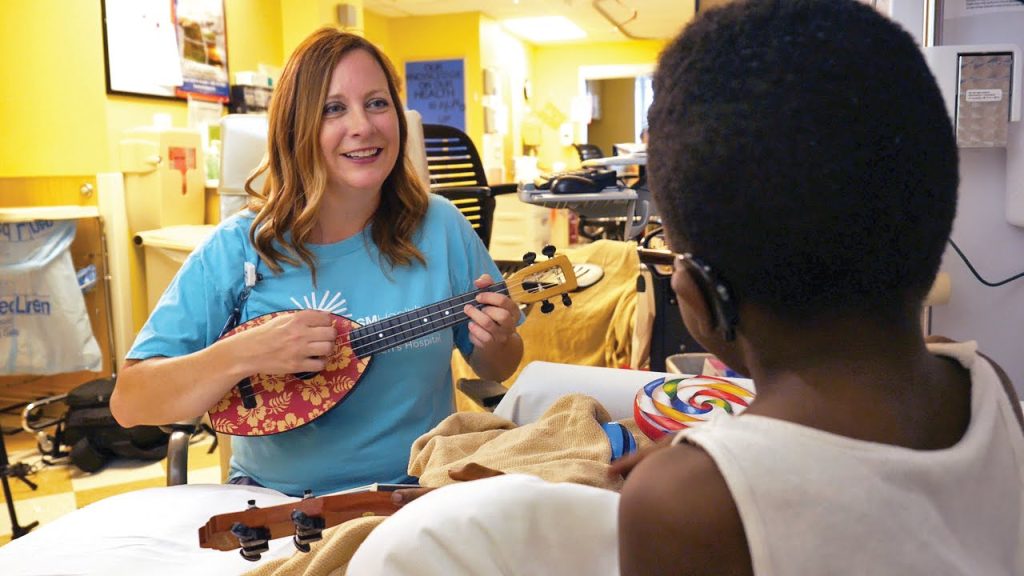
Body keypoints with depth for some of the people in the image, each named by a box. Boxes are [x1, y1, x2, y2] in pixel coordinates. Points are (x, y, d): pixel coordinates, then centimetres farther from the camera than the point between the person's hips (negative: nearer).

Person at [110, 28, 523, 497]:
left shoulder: (439, 228, -5)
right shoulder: (240, 247, -9)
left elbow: (496, 370, 7)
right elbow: (128, 403, -10)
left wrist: (496, 342, -16)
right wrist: (243, 354, -26)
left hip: (422, 489, 1)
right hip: (277, 500, 0)